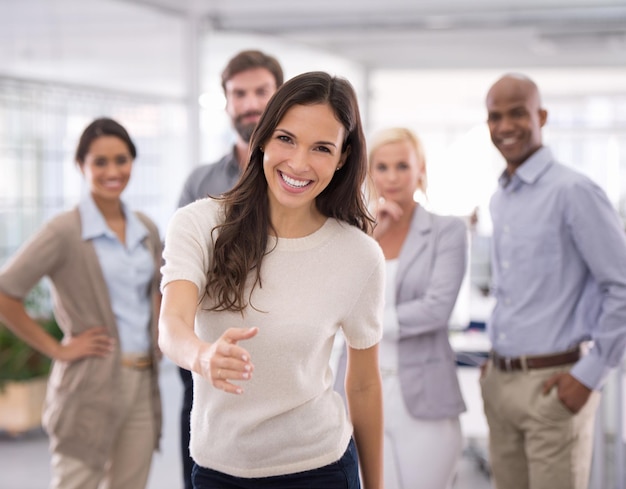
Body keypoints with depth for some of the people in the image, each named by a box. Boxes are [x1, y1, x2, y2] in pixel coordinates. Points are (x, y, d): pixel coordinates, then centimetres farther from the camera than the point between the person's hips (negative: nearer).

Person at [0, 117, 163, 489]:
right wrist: (57, 349, -11)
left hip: (143, 384, 6)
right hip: (92, 386, -6)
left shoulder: (146, 230, 10)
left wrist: (160, 340, 11)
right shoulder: (66, 232, -8)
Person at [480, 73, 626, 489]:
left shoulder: (572, 191, -12)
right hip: (498, 382, 7)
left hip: (553, 384, -7)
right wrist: (497, 360, 16)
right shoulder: (498, 201, 13)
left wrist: (590, 375, -14)